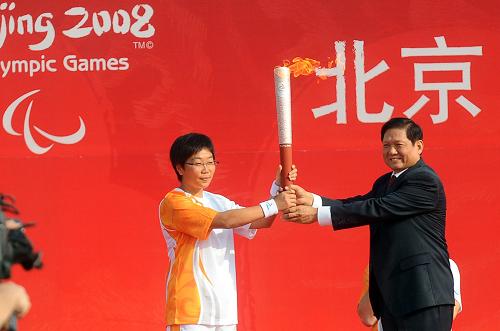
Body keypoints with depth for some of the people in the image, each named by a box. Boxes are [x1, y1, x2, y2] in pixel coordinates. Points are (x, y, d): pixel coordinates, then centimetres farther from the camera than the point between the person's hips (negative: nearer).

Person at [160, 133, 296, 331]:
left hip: (225, 308, 7)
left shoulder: (219, 202, 16)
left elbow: (262, 222, 10)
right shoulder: (173, 203, -10)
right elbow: (224, 220, -20)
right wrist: (272, 205, -18)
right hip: (191, 307, -7)